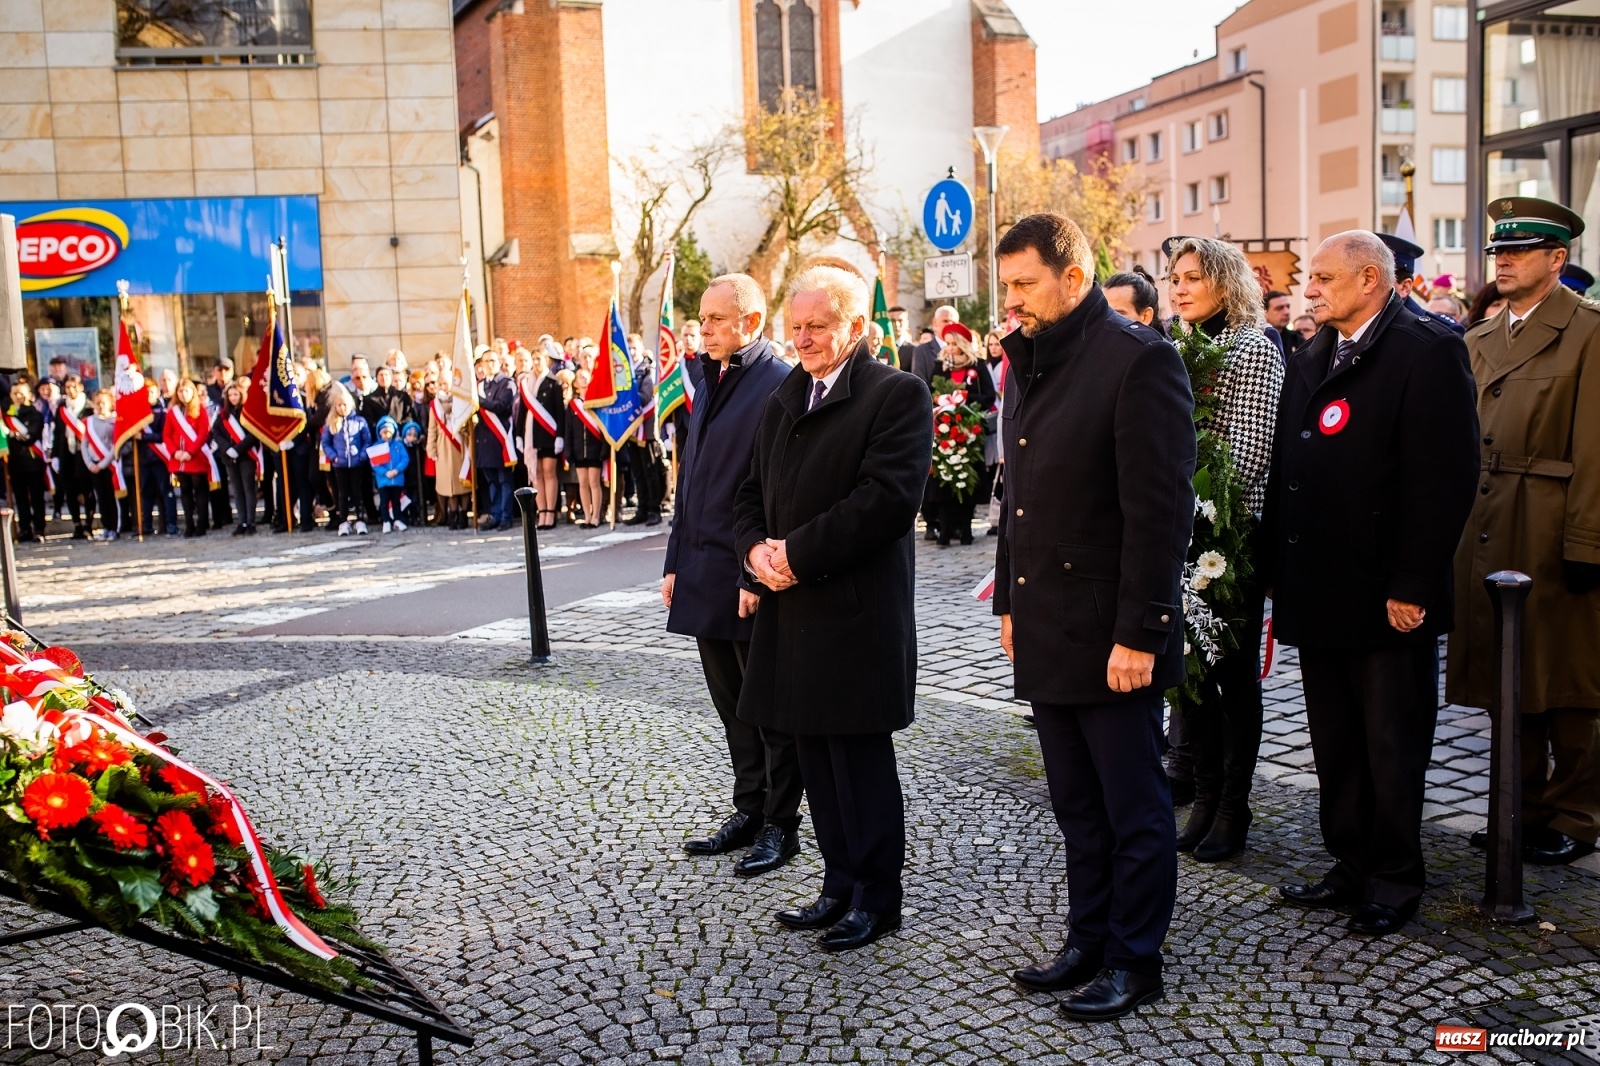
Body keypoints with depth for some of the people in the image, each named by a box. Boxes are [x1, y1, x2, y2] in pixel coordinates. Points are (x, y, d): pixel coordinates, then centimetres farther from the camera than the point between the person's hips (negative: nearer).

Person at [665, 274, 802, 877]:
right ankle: (750, 812, 29)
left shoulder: (779, 386, -12)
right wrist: (676, 562, 15)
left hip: (752, 579, -8)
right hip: (705, 575, 8)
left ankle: (780, 826, 17)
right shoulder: (711, 382, 15)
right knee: (732, 703, 16)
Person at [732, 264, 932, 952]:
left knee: (861, 759, 2)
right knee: (817, 759, 14)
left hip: (858, 612, -7)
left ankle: (877, 897, 17)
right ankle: (841, 885, 27)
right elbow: (752, 494, 18)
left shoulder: (898, 395, -7)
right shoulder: (783, 402, 17)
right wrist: (756, 549, -3)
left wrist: (797, 552, -16)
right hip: (791, 610, 7)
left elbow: (887, 498, -18)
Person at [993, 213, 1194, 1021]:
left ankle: (1135, 961, 22)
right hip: (1043, 633, 8)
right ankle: (1088, 943, 31)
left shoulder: (1138, 360, -13)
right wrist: (1009, 602, 15)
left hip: (1110, 637, -8)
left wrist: (1138, 634, -18)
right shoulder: (1027, 363, 12)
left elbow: (1160, 510, -17)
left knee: (1133, 809, 7)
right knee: (1077, 807, 17)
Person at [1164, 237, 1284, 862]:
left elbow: (1251, 452, -14)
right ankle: (1205, 799, 24)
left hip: (1233, 535, -6)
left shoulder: (1253, 351, -7)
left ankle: (1233, 809, 16)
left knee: (1234, 670, 3)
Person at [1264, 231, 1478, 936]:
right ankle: (1351, 866, 28)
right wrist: (1275, 570, 10)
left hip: (1387, 599, -7)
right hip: (1317, 590, 7)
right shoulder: (1311, 360, 15)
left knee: (1392, 746, 6)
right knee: (1335, 745, 15)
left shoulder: (1426, 350, -9)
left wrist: (1411, 586, -18)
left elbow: (1445, 477, -15)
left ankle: (1395, 879, 20)